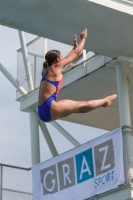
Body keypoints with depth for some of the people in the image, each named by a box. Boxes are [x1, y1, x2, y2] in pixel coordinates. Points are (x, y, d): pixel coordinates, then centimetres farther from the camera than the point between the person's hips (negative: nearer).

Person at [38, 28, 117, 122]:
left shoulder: (48, 71, 21)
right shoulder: (55, 67, -1)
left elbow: (67, 58, 36)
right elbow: (77, 53, 7)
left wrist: (75, 46, 47)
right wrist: (83, 38, 21)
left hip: (43, 111, 9)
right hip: (50, 107, -9)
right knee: (83, 105, 5)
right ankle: (105, 101, 22)